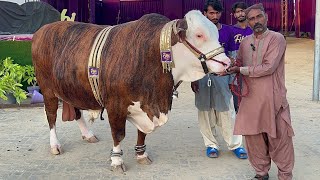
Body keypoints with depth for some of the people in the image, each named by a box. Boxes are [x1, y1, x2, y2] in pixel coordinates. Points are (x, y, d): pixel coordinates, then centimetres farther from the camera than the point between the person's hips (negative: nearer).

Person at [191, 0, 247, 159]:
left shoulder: (228, 31, 4)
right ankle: (211, 145, 19)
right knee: (206, 112, 6)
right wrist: (193, 79, -1)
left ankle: (235, 144, 14)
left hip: (222, 76, 0)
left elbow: (232, 56, 8)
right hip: (202, 76, 0)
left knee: (227, 111, 2)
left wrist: (233, 79, 4)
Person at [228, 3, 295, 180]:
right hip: (250, 98, 5)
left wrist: (242, 70, -10)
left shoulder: (276, 38, -5)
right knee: (253, 136, 8)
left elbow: (269, 67, -14)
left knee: (279, 138, 3)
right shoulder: (245, 42, 11)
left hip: (272, 98, -4)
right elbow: (237, 65, 18)